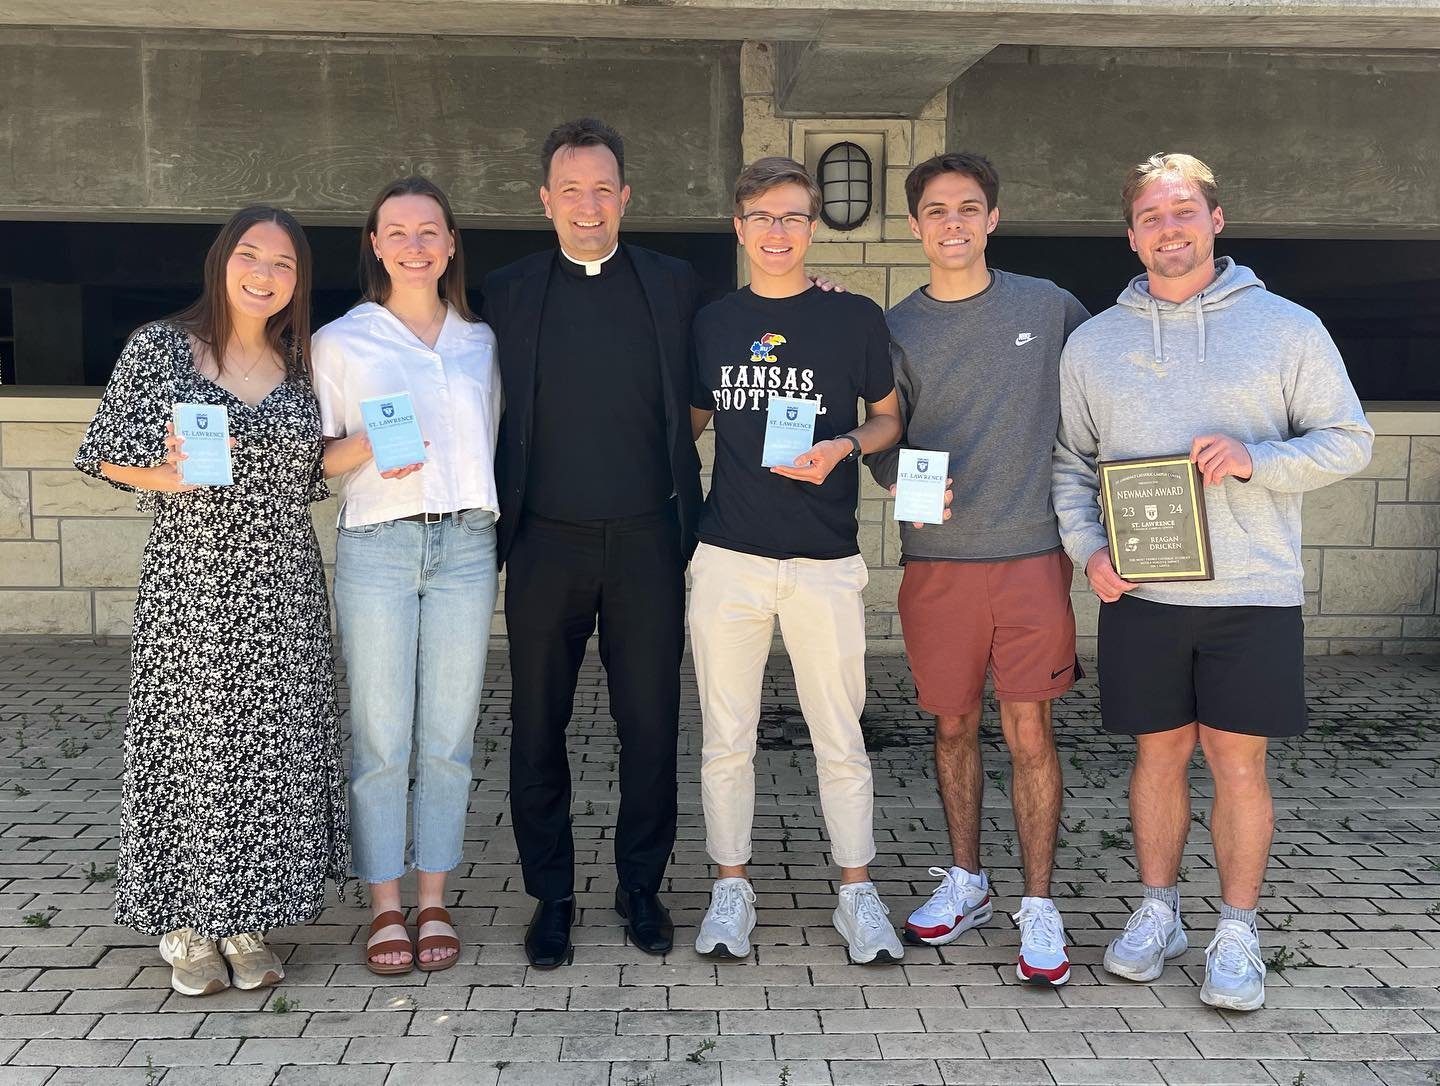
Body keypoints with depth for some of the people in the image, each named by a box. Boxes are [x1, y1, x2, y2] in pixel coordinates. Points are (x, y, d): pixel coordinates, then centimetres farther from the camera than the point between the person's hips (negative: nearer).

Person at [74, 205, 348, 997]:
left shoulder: (301, 367, 9)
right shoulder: (159, 347, 0)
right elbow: (106, 455, 2)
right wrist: (167, 474, -16)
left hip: (281, 590, 3)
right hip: (188, 585, -3)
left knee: (273, 746, 6)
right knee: (188, 742, 3)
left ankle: (247, 924, 21)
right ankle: (187, 929, 19)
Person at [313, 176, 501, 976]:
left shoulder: (480, 342, 15)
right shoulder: (340, 341, 7)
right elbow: (315, 457, 6)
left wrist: (501, 534, 13)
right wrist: (367, 448, -14)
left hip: (466, 544, 2)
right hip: (376, 545, -2)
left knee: (449, 736, 4)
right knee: (380, 737, -2)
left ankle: (433, 902, 14)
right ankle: (385, 908, 10)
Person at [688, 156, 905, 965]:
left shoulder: (856, 319, 3)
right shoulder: (711, 323, 9)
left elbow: (890, 418, 10)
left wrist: (843, 447, -10)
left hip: (826, 562, -2)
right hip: (729, 557, 2)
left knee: (841, 740, 4)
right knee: (727, 737, 7)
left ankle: (858, 893, 19)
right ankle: (731, 889, 21)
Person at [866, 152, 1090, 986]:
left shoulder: (1047, 306, 5)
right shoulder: (896, 330, 5)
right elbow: (882, 438, 8)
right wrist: (902, 484, -14)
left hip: (1032, 551, -1)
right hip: (938, 558, 1)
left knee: (1030, 731, -2)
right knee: (954, 726, 10)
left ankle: (1040, 908, 9)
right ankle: (965, 882, 27)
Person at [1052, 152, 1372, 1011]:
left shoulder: (1287, 326, 1)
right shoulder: (1094, 342, 8)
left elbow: (1350, 441, 2)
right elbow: (1070, 459, 12)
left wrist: (1257, 458, -15)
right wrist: (1087, 548, -3)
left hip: (1254, 592, -2)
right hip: (1140, 591, 2)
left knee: (1238, 761, 2)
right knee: (1160, 753, 10)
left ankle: (1238, 934, 16)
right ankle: (1159, 911, 25)